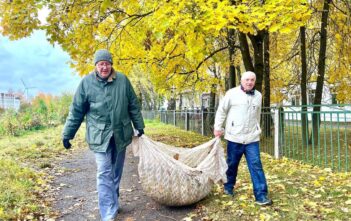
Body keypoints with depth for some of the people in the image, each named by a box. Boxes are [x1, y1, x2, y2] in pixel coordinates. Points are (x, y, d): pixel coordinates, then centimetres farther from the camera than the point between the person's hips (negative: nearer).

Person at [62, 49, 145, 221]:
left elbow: (133, 106, 8)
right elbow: (76, 111, -1)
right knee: (104, 174, -6)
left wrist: (139, 126, 12)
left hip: (120, 134, 3)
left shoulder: (122, 80, -1)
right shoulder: (86, 82, -6)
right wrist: (67, 134, 0)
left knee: (116, 172, 16)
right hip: (100, 135, -3)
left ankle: (113, 204, 34)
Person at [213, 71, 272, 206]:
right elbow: (221, 111, 2)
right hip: (234, 137, -2)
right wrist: (218, 127, -1)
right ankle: (228, 187, 33)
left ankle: (261, 195, 0)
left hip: (252, 138, 3)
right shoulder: (232, 93, -3)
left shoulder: (258, 96, 10)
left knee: (256, 166, -3)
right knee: (232, 164, 11)